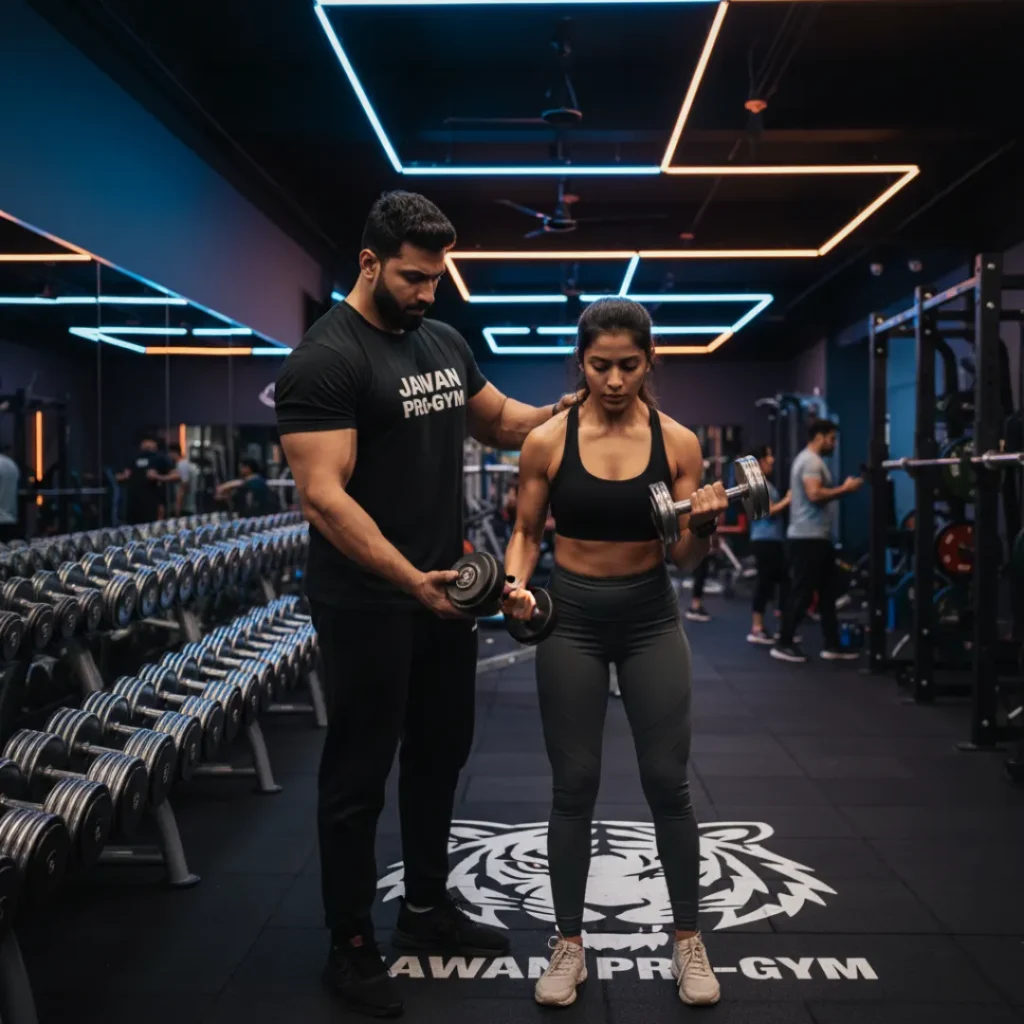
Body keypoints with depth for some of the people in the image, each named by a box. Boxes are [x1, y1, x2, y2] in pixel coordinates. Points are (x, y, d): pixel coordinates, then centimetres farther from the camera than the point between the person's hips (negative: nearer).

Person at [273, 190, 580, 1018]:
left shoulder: (447, 343, 7)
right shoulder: (324, 359, -17)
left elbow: (500, 422, 21)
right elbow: (323, 495, -24)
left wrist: (563, 410, 0)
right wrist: (407, 579, -31)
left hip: (443, 589, 8)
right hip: (367, 604, -8)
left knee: (440, 755, 19)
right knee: (360, 775, 5)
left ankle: (427, 908, 37)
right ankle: (351, 943, 21)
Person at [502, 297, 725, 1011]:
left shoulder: (678, 442, -5)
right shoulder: (547, 441, -7)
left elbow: (685, 558, -2)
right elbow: (528, 532, 3)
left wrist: (705, 526, -23)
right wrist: (517, 583, -16)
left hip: (651, 619, 1)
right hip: (572, 620, 0)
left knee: (668, 781, 4)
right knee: (575, 785, 6)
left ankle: (688, 939, 24)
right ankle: (570, 943, 23)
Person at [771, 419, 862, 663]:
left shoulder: (811, 460, 20)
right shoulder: (810, 460, -14)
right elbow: (814, 494, -26)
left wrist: (842, 488, 15)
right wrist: (845, 489, -18)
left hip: (816, 536, 11)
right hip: (808, 537, -11)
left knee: (827, 592, 12)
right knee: (802, 592, -6)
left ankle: (832, 645, 16)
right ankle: (783, 644, 1)